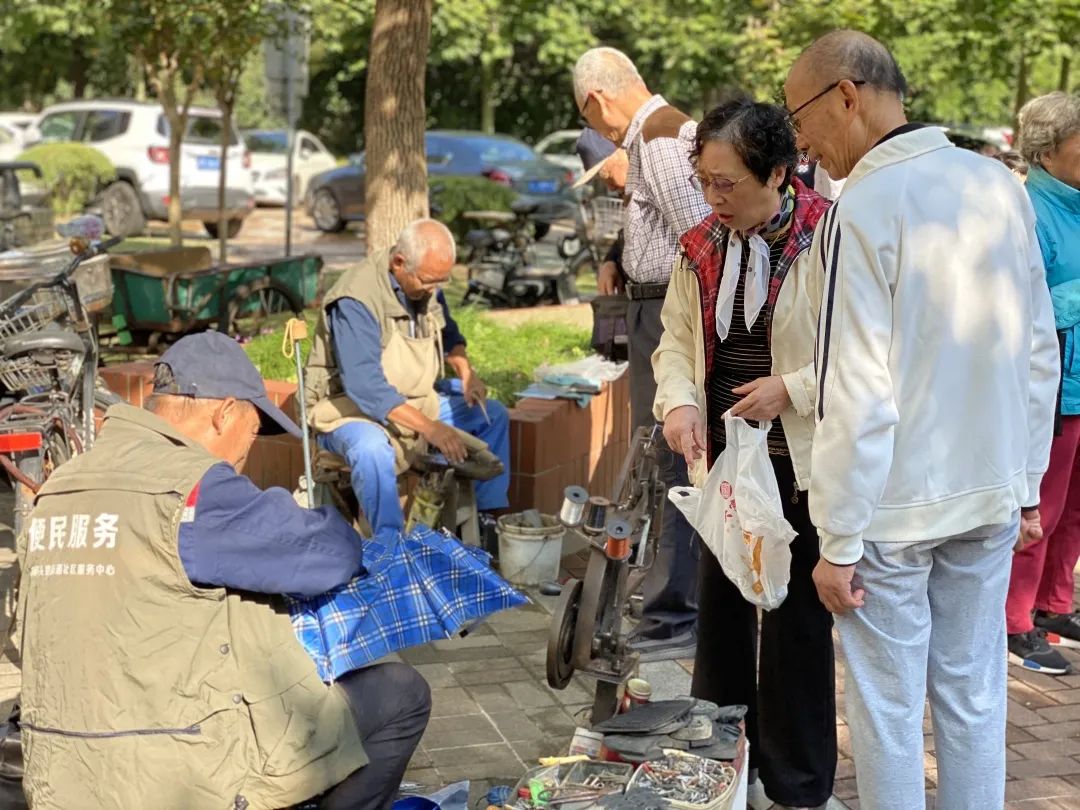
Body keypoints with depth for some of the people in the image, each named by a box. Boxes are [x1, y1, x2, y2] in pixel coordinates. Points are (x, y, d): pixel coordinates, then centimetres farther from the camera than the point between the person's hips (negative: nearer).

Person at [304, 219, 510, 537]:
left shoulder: (426, 286, -2)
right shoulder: (356, 299, -27)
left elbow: (448, 335, 19)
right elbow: (364, 386, -35)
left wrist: (465, 371, -3)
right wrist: (430, 428, -40)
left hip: (417, 401, 8)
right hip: (351, 408, -8)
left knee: (494, 415, 3)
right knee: (373, 449, -40)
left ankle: (490, 518, 8)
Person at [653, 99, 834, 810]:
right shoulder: (703, 247, 4)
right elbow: (678, 338, 9)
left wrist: (792, 388, -20)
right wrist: (679, 401, -10)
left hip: (800, 462, -5)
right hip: (724, 455, 6)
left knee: (797, 616, 5)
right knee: (721, 604, 14)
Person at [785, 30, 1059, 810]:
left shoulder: (863, 208, -17)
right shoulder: (1000, 185, 3)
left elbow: (858, 394, -18)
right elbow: (1039, 353, 8)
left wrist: (837, 541, -12)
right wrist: (1026, 480, 17)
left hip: (895, 506, -6)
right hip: (990, 495, 6)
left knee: (889, 706, 8)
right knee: (974, 694, 16)